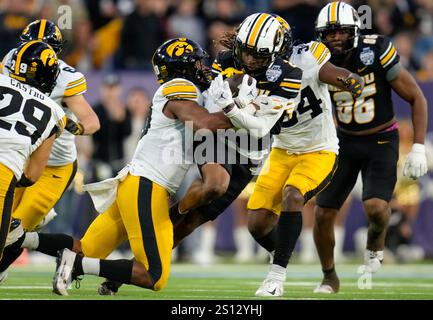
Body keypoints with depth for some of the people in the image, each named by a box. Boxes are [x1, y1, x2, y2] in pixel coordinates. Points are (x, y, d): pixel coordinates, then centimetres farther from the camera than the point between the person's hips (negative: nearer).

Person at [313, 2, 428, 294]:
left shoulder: (377, 53, -20)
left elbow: (417, 98, -11)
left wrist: (418, 148, -16)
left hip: (381, 142, -3)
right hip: (344, 143, 4)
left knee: (375, 207, -26)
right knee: (323, 215, -2)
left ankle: (377, 238, 11)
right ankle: (330, 278, 23)